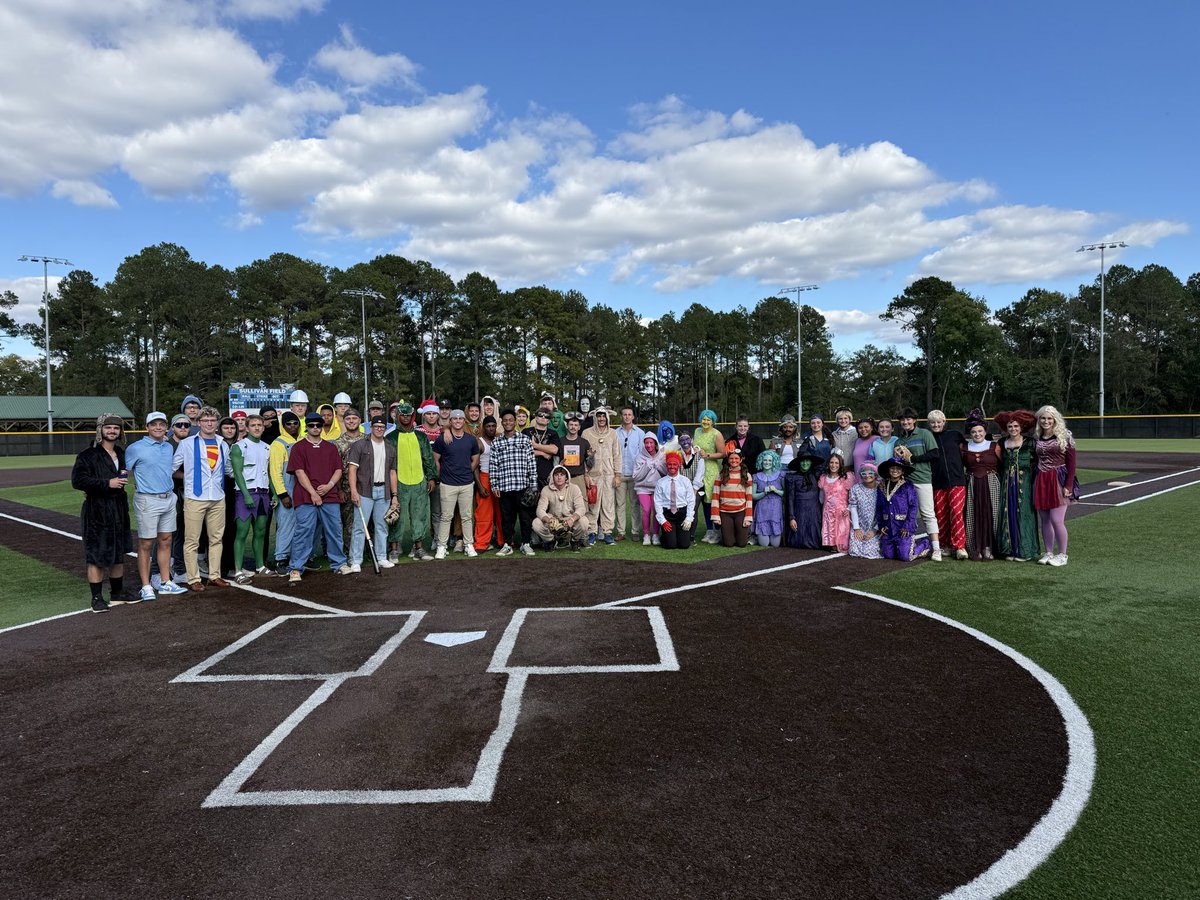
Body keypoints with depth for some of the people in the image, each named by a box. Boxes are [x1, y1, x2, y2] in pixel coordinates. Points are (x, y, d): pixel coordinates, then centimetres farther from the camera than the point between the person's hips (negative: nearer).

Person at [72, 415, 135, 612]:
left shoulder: (122, 454, 13)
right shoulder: (88, 455, -8)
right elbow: (77, 480, -16)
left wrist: (124, 478, 6)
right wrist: (107, 483, -20)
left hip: (119, 510, 7)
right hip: (96, 511, -7)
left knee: (119, 553, 13)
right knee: (96, 556, -3)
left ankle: (117, 593, 25)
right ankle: (97, 598, 5)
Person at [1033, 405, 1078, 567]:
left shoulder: (1064, 437, -2)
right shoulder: (1036, 439, 10)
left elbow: (1071, 463, -5)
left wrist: (1068, 485, -11)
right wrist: (1034, 483, 5)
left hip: (1059, 480, -5)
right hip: (1041, 482, 5)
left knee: (1057, 520, -9)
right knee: (1044, 520, 7)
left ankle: (1062, 555, 3)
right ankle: (1048, 553, 17)